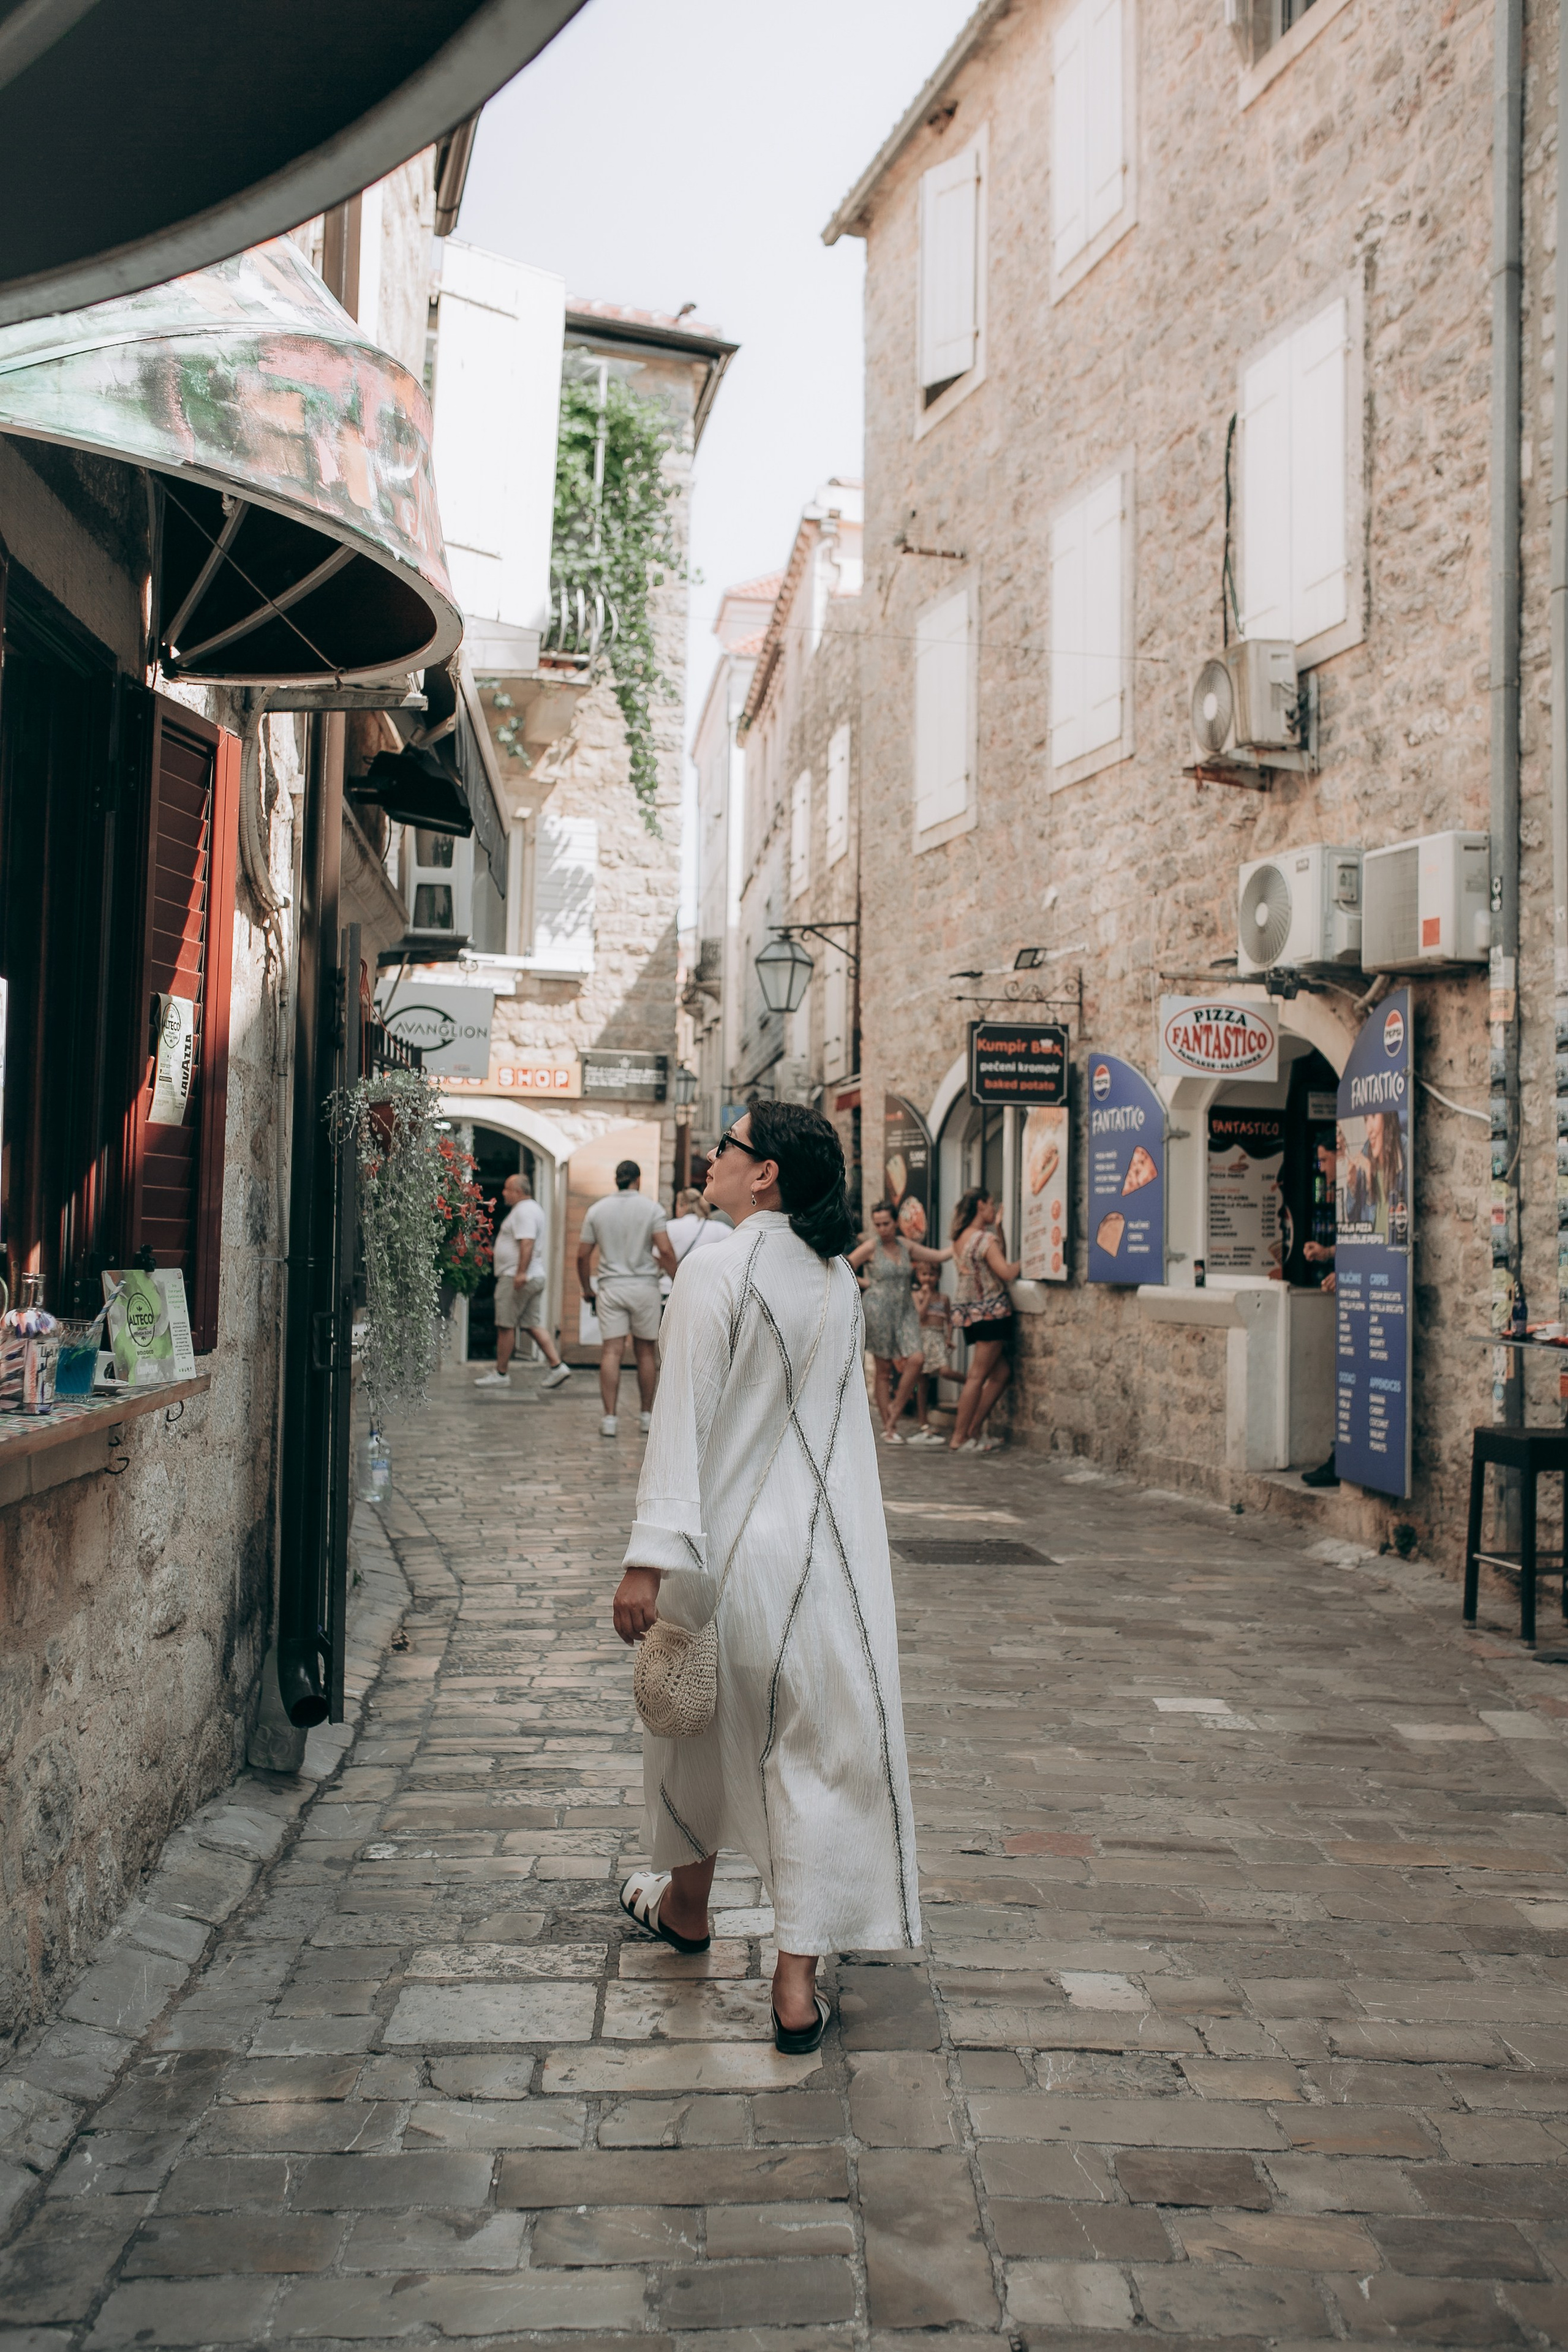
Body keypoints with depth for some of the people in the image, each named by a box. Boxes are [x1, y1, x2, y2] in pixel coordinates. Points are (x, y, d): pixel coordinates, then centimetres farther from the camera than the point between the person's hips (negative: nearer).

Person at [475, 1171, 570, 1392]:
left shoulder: (523, 1211, -13)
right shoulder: (532, 1209, 21)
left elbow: (527, 1243, -24)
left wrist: (521, 1273, -30)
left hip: (516, 1278, -10)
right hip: (535, 1278, 10)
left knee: (505, 1326, -3)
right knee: (533, 1325, 8)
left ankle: (501, 1374, 3)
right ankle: (557, 1367, 1)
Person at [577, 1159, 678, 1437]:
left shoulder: (597, 1210, 5)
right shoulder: (652, 1209, -2)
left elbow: (582, 1256, 5)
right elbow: (665, 1251, -11)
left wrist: (587, 1289, 18)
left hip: (611, 1287, 1)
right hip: (644, 1286, -1)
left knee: (611, 1352, -1)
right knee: (645, 1352, 10)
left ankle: (610, 1417, -8)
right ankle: (647, 1415, 17)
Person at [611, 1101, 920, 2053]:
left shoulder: (716, 1273, -13)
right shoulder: (840, 1281, 5)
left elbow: (684, 1418, -17)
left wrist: (653, 1556, -17)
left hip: (732, 1544, -4)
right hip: (830, 1547, 4)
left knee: (702, 1721, 19)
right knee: (820, 1742, 5)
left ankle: (686, 1904, 41)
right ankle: (798, 1982, 6)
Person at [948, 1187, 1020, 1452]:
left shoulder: (960, 1239, 13)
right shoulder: (985, 1239, -13)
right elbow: (1007, 1273, -19)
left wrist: (997, 1225, 26)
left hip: (969, 1312, 9)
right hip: (990, 1312, -9)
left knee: (1002, 1372, 13)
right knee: (978, 1376, -5)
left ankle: (974, 1428, 13)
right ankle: (960, 1438, -2)